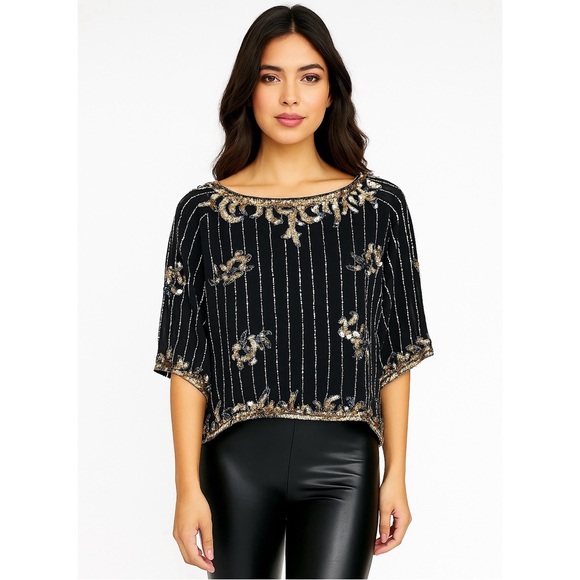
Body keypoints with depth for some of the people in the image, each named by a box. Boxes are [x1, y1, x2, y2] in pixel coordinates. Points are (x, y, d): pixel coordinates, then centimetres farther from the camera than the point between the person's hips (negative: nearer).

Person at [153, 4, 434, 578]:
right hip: (237, 461, 0)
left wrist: (396, 475, 3)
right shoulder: (204, 212, 1)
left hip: (343, 464, 0)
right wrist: (188, 488, -4)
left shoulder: (380, 206, 3)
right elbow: (186, 363, 1)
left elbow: (396, 351, 6)